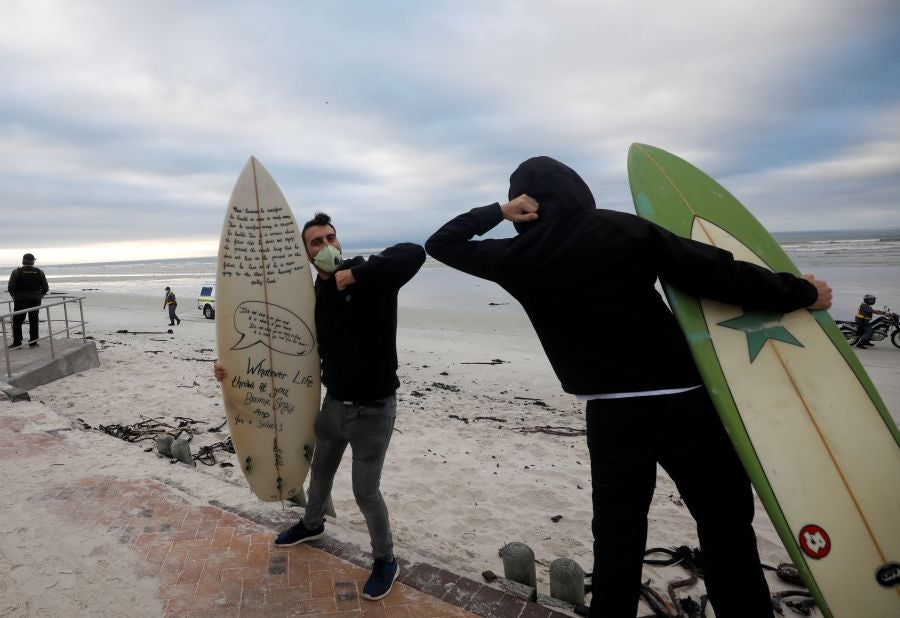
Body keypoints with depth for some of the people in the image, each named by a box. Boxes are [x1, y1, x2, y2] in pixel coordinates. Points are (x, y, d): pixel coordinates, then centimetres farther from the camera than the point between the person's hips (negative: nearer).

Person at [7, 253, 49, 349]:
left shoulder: (16, 272, -4)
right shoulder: (39, 272, 1)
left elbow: (10, 287, -9)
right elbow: (45, 288, 0)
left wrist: (14, 296, 5)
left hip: (20, 300, -1)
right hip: (35, 300, 1)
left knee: (17, 322, 7)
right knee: (34, 322, 6)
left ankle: (17, 343, 5)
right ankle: (33, 342, 7)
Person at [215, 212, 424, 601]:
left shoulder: (368, 276, -16)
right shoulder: (314, 298, 2)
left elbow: (414, 254, -34)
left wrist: (354, 274, -32)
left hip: (373, 409, -6)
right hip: (334, 404, 7)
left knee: (366, 492, 5)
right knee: (320, 472, 27)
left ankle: (385, 561, 31)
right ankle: (312, 525, 58)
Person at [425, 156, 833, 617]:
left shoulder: (517, 258, -3)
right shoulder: (625, 230, -6)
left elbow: (441, 244, 9)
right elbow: (718, 275, -6)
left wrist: (497, 211, -1)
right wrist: (801, 293, 7)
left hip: (610, 415, 2)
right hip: (681, 401, -1)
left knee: (616, 537, 17)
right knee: (726, 529, 15)